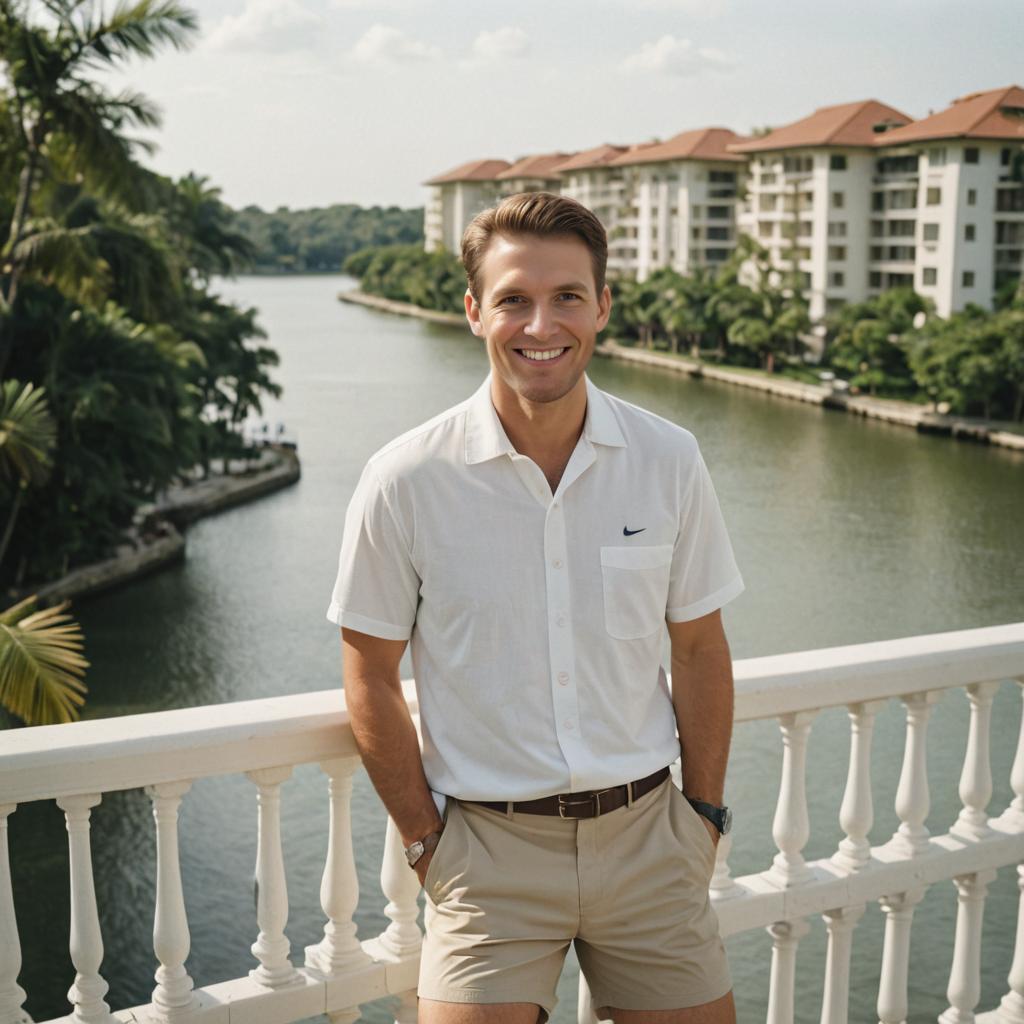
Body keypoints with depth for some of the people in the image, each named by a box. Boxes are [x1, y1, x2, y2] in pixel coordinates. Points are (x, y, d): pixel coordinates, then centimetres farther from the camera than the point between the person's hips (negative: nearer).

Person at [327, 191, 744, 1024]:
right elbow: (371, 680, -1)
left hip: (646, 833, 3)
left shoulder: (669, 461, -3)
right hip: (488, 847, -2)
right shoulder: (405, 482, -10)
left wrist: (705, 816, 5)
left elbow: (701, 649, 6)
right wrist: (427, 843, -2)